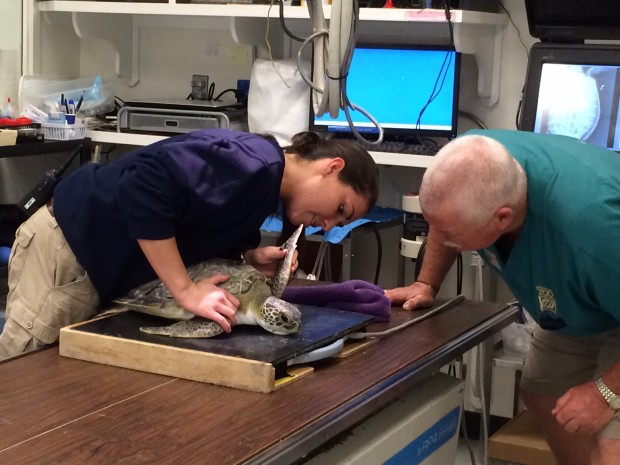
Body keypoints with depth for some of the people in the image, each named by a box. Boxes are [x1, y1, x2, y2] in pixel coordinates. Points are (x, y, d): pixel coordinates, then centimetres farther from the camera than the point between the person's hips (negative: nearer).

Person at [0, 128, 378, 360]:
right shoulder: (255, 162, -23)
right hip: (70, 248, -10)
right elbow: (143, 186, -33)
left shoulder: (264, 191, 11)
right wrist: (186, 291, -28)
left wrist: (250, 257, -4)